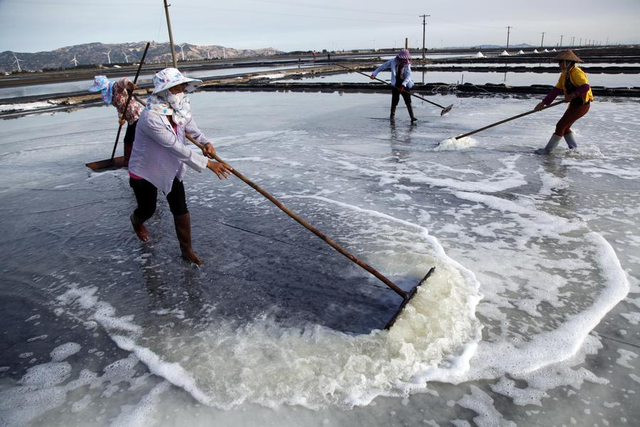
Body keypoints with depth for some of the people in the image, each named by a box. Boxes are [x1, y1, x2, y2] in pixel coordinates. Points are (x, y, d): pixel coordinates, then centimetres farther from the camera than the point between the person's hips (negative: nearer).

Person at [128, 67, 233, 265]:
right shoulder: (151, 118, -35)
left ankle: (187, 250, 15)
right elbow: (177, 147, -38)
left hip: (170, 168, 5)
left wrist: (205, 142, -12)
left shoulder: (180, 108, -12)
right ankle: (136, 221, 53)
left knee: (181, 208, 0)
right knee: (148, 210, 14)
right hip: (144, 171, -5)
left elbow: (190, 126, 9)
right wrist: (208, 164, -40)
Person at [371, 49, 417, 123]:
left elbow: (408, 75, -21)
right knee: (395, 101, 5)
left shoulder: (407, 65, -7)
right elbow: (382, 67, 3)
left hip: (404, 86, 0)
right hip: (395, 85, 0)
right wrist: (374, 73, 1)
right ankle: (392, 115, 29)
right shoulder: (393, 62, -7)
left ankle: (412, 118, -5)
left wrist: (403, 85, -35)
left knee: (408, 101, -5)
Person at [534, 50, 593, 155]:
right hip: (574, 104, 10)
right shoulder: (564, 74, 9)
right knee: (565, 127, 18)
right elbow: (556, 90, 4)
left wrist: (573, 95, -41)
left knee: (560, 126, -7)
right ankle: (574, 149, 31)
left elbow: (585, 87, -31)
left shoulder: (576, 73, -20)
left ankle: (547, 150, 1)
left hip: (581, 105, -10)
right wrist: (543, 102, -4)